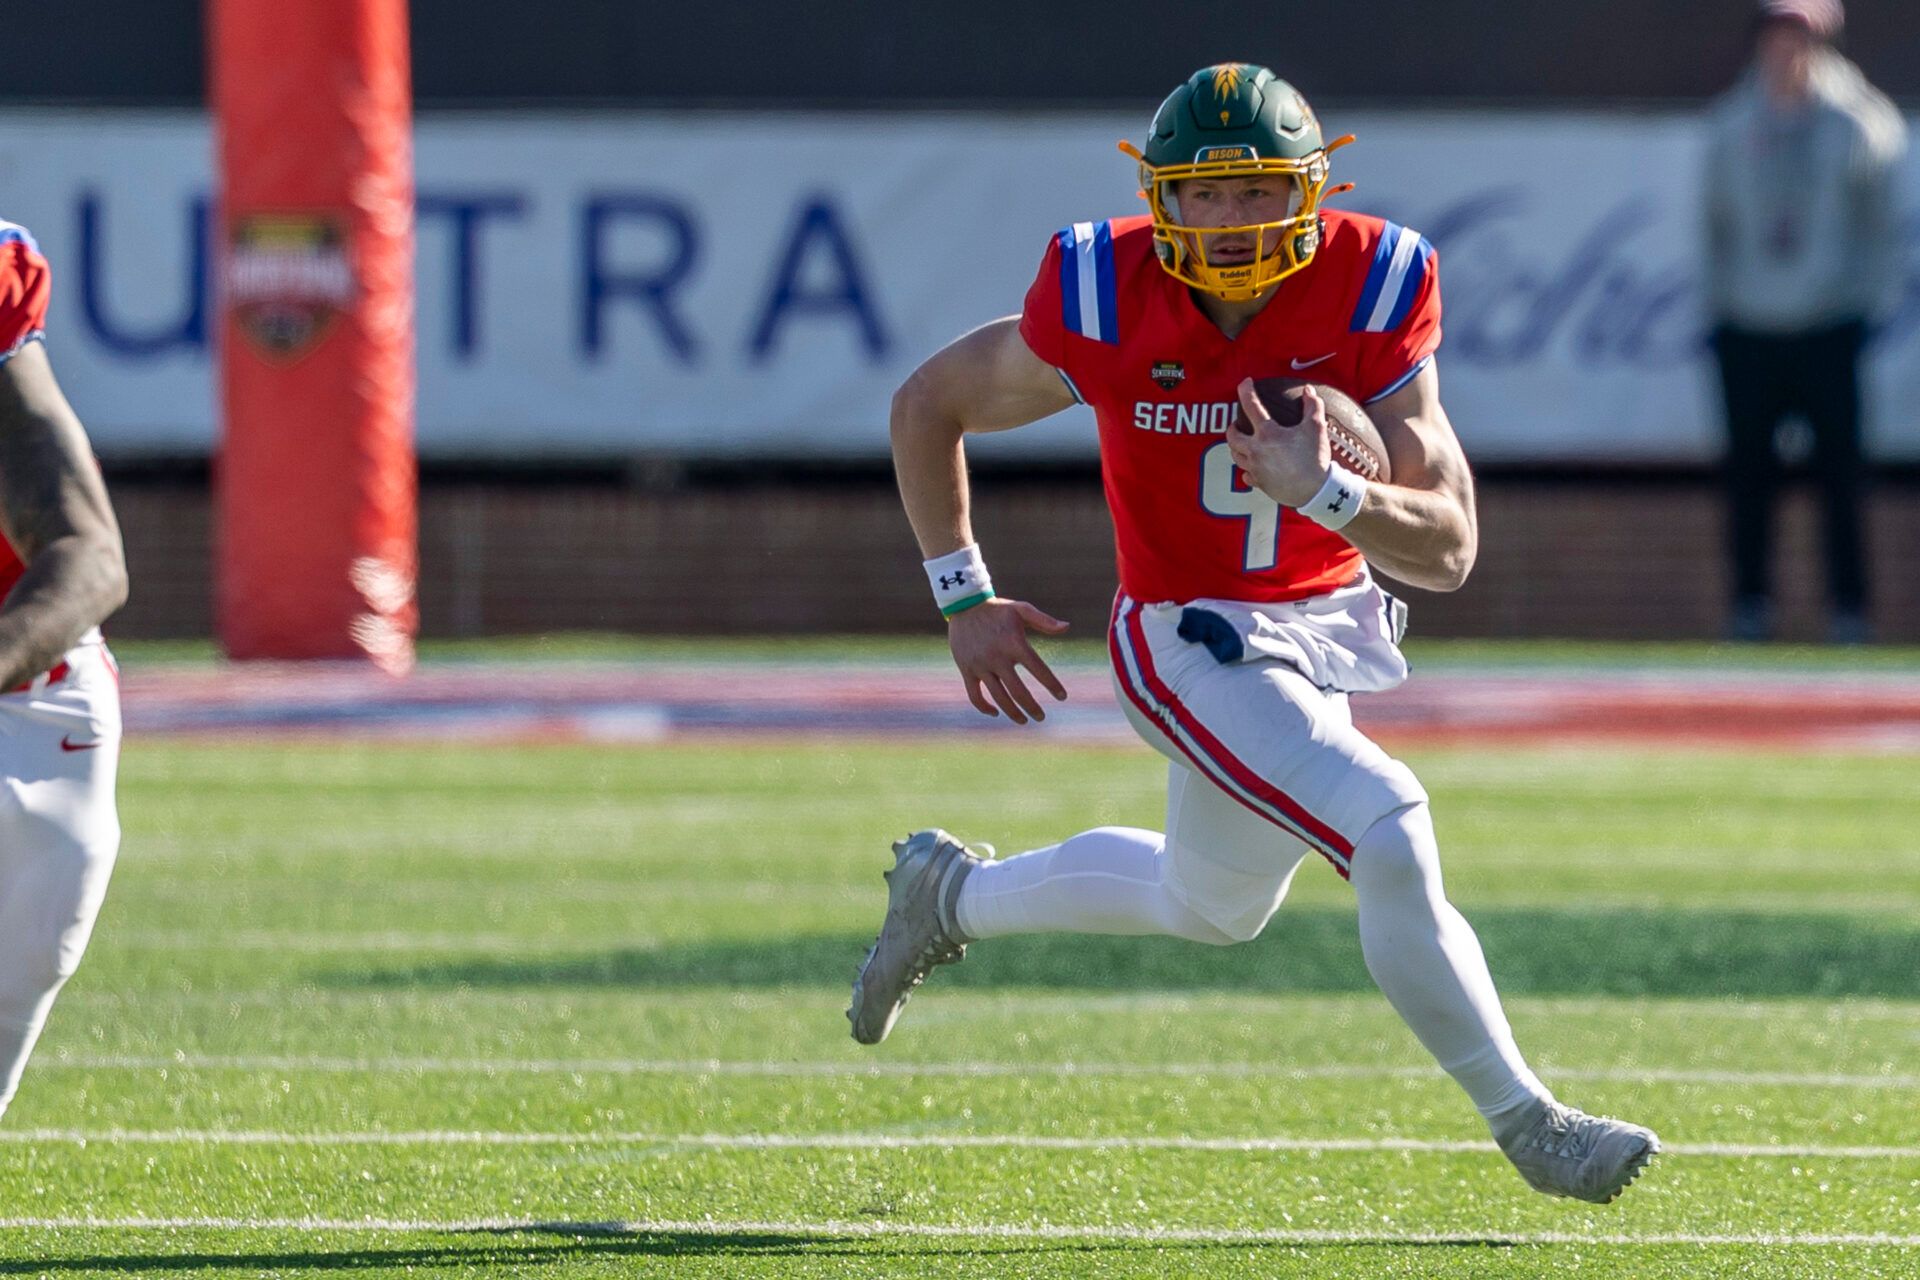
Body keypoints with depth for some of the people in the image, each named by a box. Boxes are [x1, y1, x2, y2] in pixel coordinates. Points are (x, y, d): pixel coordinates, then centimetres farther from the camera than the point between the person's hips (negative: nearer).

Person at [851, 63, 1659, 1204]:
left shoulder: (1370, 292, -18)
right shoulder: (1109, 307, -21)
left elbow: (1449, 549, -21)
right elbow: (930, 405, -3)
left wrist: (1323, 492, -39)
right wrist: (964, 601, -3)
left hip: (1327, 630, 5)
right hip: (1190, 642, -5)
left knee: (1212, 907, 25)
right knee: (1390, 835, -22)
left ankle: (952, 895, 48)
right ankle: (1527, 1123, -7)